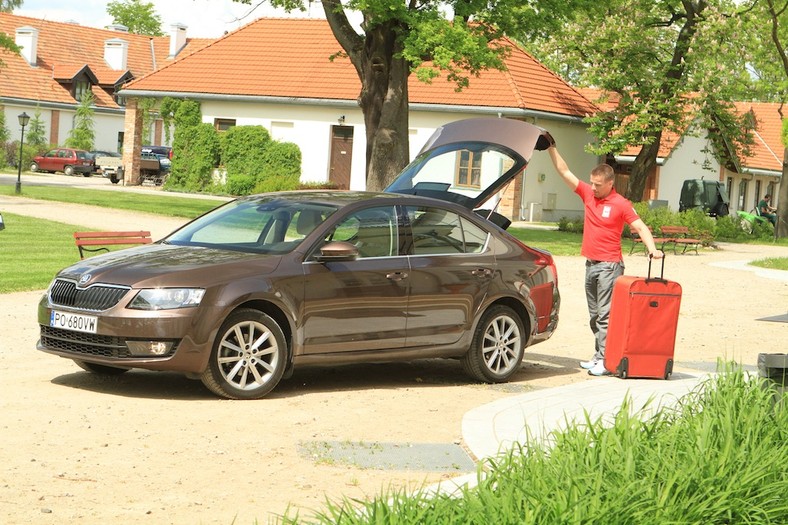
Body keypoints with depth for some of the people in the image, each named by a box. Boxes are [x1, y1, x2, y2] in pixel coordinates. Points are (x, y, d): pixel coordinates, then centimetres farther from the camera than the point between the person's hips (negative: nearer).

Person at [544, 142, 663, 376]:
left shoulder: (621, 204, -9)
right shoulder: (588, 194, 7)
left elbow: (640, 227, -9)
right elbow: (564, 172, 10)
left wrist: (652, 249, -25)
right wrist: (552, 149, 6)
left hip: (609, 266, -7)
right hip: (591, 264, 7)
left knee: (605, 314, -10)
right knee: (594, 314, 11)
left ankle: (606, 360, -12)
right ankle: (599, 355, 18)